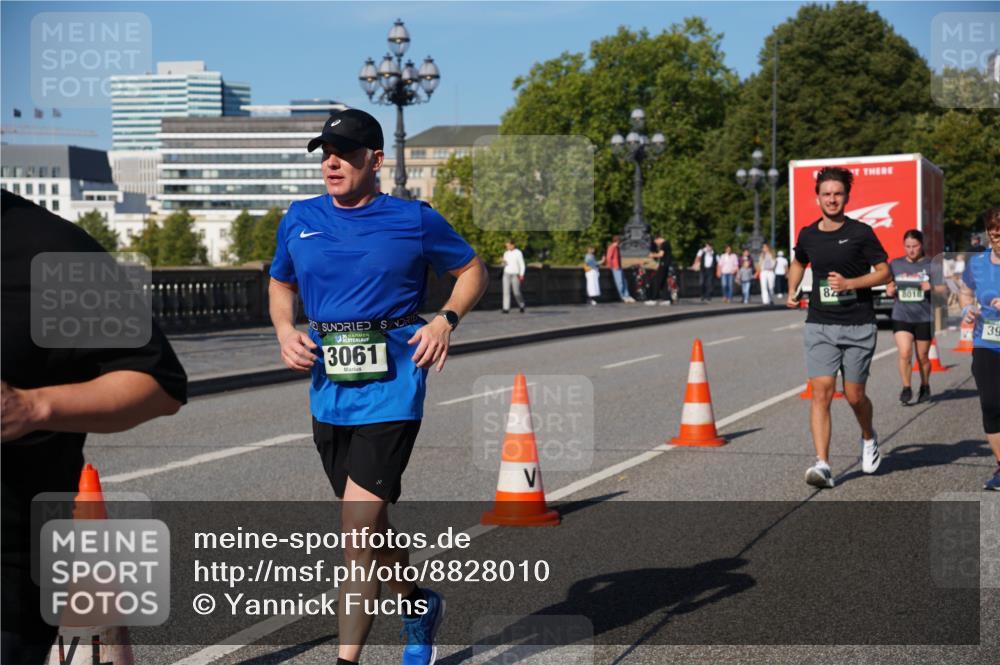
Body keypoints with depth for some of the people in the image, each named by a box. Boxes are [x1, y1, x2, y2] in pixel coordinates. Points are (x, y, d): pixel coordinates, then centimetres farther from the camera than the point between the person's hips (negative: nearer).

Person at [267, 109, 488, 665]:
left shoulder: (415, 220, -1)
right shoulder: (299, 220, 8)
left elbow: (472, 270, 11)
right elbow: (280, 284, 24)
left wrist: (446, 320, -5)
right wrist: (286, 332, 4)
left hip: (391, 386, -5)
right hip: (328, 391, 5)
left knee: (359, 527, -13)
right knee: (368, 529, 16)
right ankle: (419, 607, 42)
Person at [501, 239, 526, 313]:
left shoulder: (518, 253, -5)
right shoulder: (506, 253, 10)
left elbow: (522, 265, -6)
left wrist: (521, 275, -15)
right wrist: (504, 263, -6)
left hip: (515, 275, -4)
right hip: (506, 274, 4)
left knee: (516, 293, -2)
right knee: (506, 291, -8)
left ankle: (522, 306, 23)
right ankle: (506, 309, -11)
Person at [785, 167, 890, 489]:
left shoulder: (861, 232, -5)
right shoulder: (808, 235, 6)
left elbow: (883, 272, -2)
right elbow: (798, 262, 28)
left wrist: (850, 283, -15)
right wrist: (792, 291, 14)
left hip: (859, 326, -2)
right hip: (820, 325, 2)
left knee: (854, 396, 6)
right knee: (821, 393, -10)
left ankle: (868, 437, 39)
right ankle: (822, 465, -12)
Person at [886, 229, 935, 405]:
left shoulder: (931, 265, 1)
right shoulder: (895, 265, 8)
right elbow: (889, 287, 20)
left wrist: (932, 288, -17)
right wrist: (889, 291, -4)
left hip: (924, 318, -1)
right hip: (901, 316, 1)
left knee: (923, 356, 9)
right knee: (904, 353, -14)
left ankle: (925, 387, 30)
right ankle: (906, 388, -1)